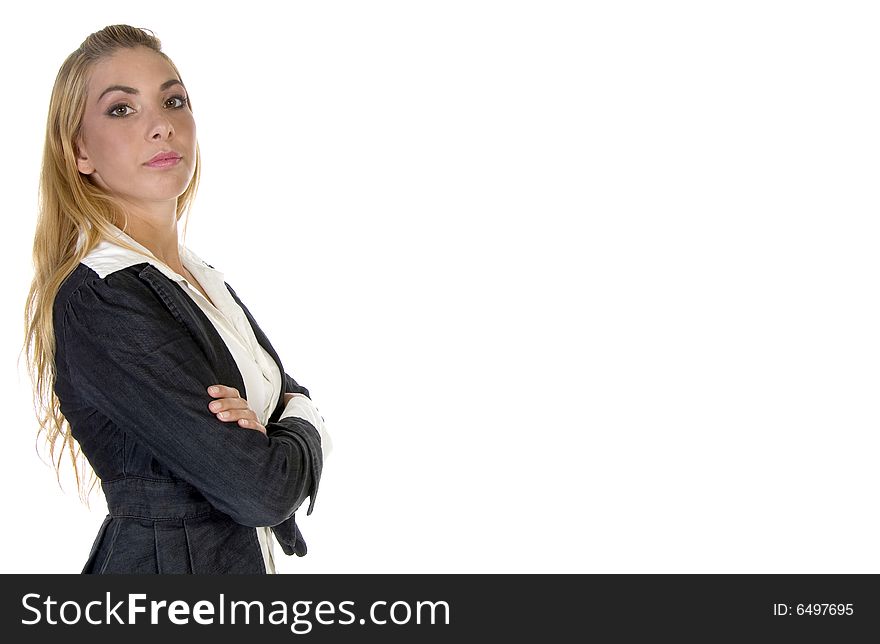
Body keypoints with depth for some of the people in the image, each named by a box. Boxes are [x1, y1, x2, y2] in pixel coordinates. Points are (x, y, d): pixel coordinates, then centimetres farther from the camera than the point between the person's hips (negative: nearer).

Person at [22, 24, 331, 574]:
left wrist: (272, 418, -16)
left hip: (247, 557, 8)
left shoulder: (200, 276, 3)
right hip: (166, 562, -8)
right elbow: (258, 488, -27)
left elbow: (295, 394, 5)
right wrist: (302, 430, -7)